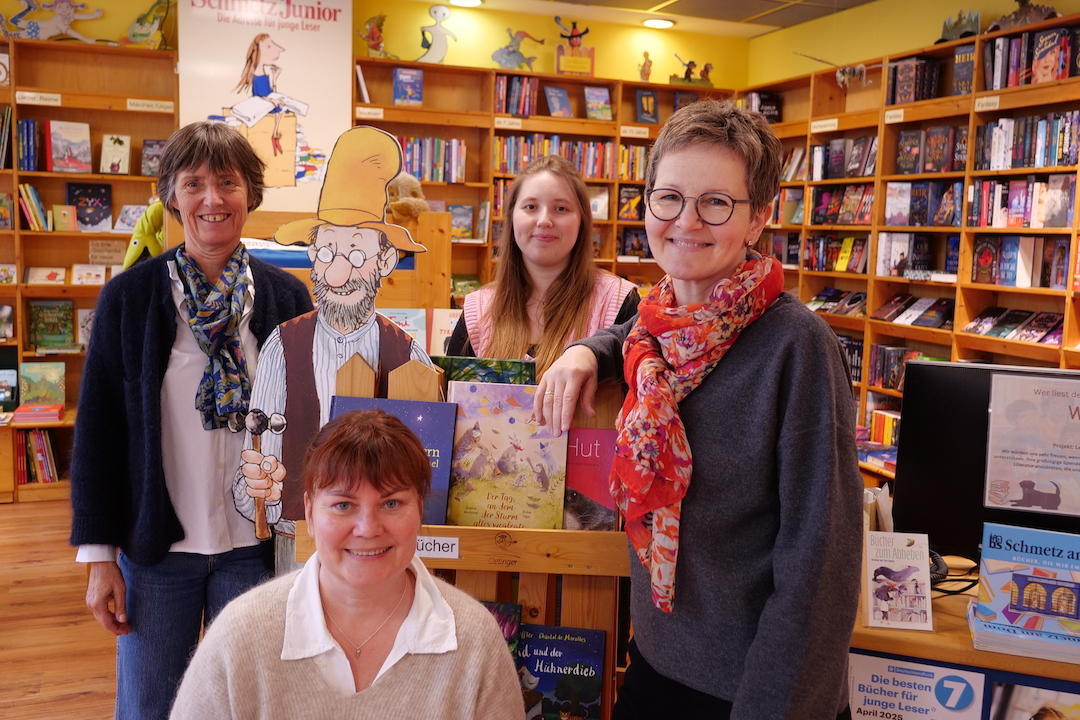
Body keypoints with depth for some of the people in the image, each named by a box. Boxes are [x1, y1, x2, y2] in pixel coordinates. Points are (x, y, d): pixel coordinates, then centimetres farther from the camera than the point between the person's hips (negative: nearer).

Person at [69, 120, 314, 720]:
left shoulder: (287, 297, -2)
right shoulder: (128, 297, -5)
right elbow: (97, 429, -2)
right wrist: (99, 556, -3)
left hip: (256, 544, 1)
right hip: (155, 545, 0)